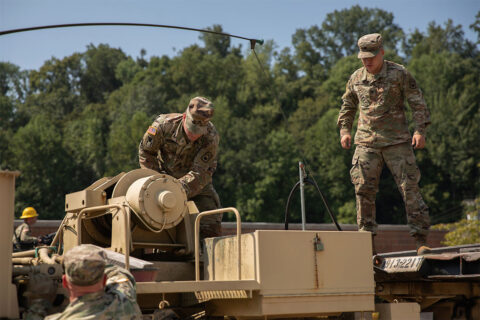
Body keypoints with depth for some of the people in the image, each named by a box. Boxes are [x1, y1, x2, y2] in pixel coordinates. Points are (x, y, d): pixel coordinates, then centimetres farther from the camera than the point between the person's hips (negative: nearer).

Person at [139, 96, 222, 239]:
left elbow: (201, 172, -28)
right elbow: (145, 152, -10)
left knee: (211, 224, -9)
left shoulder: (211, 137, -27)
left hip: (198, 183, 0)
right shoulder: (164, 124, -26)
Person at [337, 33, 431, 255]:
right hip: (366, 142, 3)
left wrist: (420, 130, -8)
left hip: (397, 141, -3)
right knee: (363, 190, -3)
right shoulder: (356, 78, 10)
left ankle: (420, 239, 1)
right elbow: (347, 107, 24)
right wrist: (344, 130, 12)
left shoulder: (399, 73, 0)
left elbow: (417, 103, 1)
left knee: (409, 187, -5)